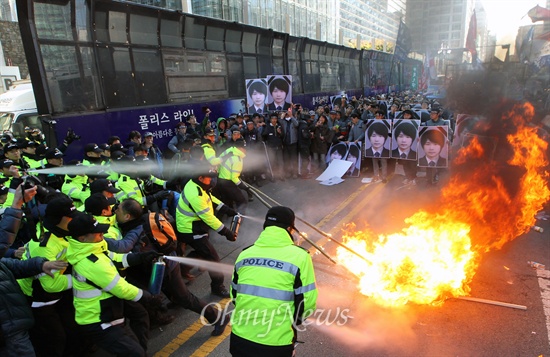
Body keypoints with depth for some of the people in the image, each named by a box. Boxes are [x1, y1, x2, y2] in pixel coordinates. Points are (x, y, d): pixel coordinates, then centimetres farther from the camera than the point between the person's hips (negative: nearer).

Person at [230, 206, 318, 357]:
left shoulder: (244, 254, 0)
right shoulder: (299, 256, -12)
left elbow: (234, 295, 11)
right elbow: (307, 302, -9)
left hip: (240, 339, 3)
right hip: (276, 344, -3)